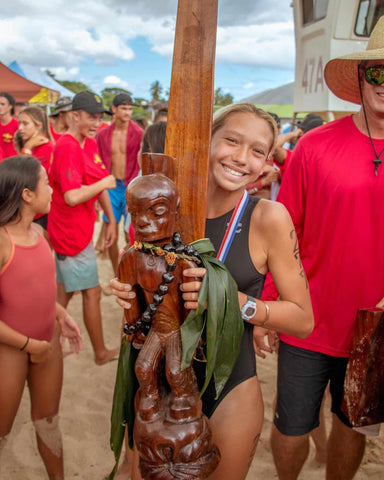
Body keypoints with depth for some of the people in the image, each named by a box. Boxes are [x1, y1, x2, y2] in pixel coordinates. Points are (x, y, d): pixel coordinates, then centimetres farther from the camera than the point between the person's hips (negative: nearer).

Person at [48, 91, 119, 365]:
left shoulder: (90, 143, 8)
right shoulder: (67, 148, -22)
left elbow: (101, 185, 13)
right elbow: (72, 197, -30)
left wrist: (111, 221, 14)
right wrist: (104, 183, -17)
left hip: (80, 228, 9)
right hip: (73, 232, -9)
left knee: (66, 289, 18)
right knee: (92, 292, 4)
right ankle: (101, 352, 21)